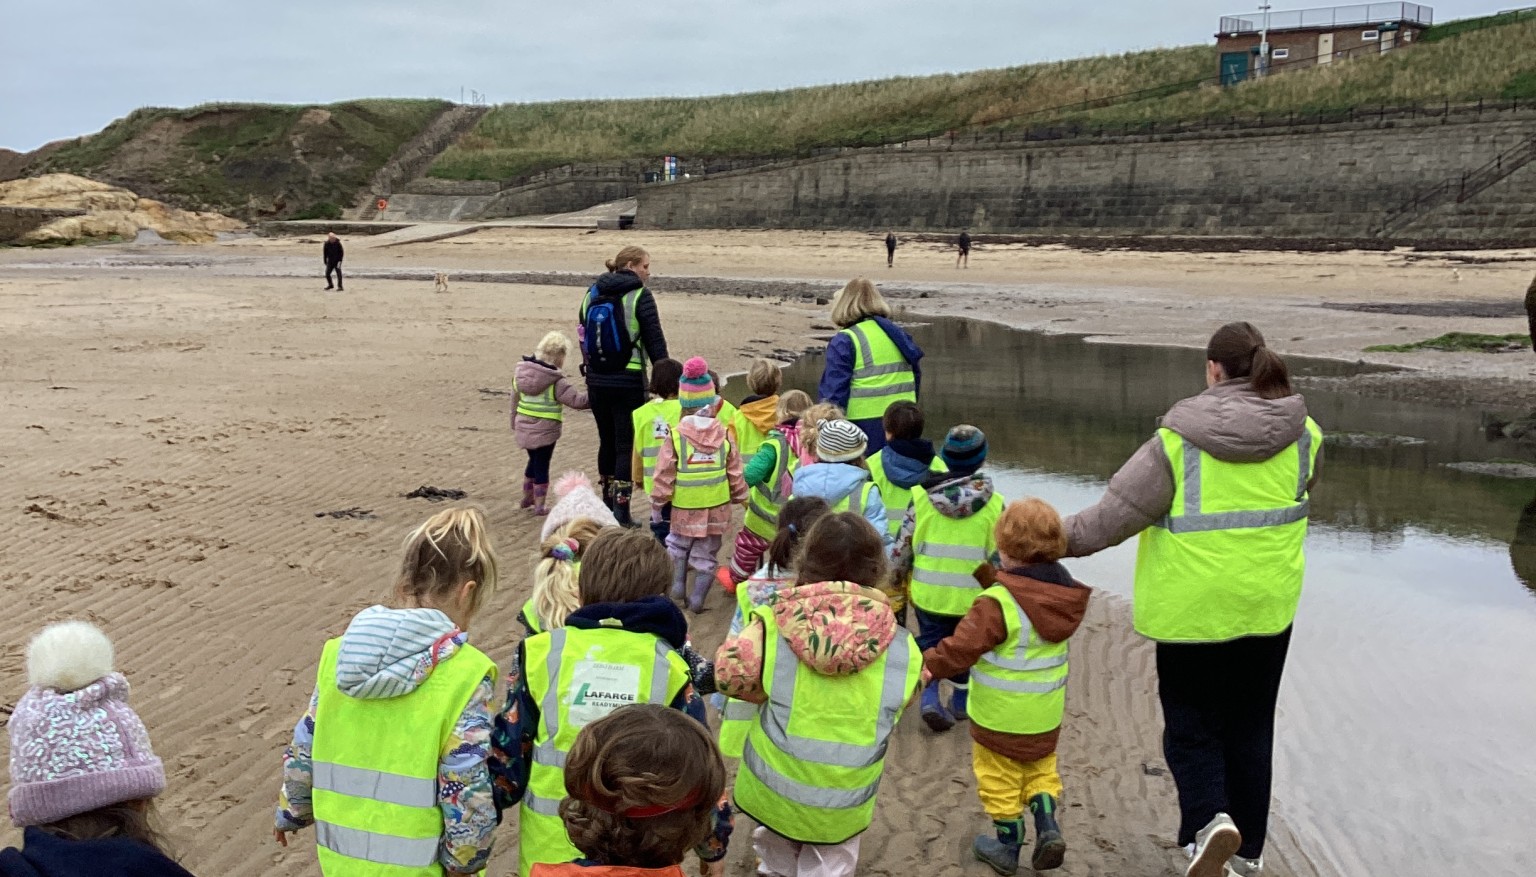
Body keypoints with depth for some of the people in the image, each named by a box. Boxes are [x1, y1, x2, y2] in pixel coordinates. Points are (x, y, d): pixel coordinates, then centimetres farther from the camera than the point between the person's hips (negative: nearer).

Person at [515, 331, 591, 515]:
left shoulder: (520, 372, 3)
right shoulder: (556, 382, -18)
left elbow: (515, 400, 12)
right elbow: (577, 400, -20)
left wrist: (514, 423, 23)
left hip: (523, 427, 6)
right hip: (545, 430, -6)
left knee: (534, 461, 24)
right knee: (542, 466, 5)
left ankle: (527, 498, 35)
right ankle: (539, 505, 10)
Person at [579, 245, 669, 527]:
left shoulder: (592, 294, 9)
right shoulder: (640, 296, -10)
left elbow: (583, 337, 14)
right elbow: (655, 341, -11)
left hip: (597, 381, 6)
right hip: (628, 382, -6)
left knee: (607, 441, 18)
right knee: (626, 445, -1)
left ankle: (608, 502, 26)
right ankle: (621, 510, -4)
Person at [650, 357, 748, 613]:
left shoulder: (676, 437, -11)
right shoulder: (723, 436, -5)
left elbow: (664, 474, -9)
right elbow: (735, 472, 1)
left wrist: (657, 503, 2)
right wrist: (739, 497, 16)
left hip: (684, 507, -1)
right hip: (716, 509, 1)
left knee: (679, 545, 24)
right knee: (706, 555, 12)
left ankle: (678, 585, 18)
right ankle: (697, 599, 13)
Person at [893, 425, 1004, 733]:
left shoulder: (922, 495, -9)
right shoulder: (993, 503, -10)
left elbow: (903, 544, -2)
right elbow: (999, 555, -5)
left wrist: (897, 575, 14)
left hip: (929, 592, 1)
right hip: (972, 596, 0)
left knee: (930, 643, 17)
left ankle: (929, 697, 1)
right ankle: (961, 701, 29)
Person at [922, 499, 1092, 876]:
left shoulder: (998, 603, -27)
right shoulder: (1064, 596, -5)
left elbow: (962, 647, -27)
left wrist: (926, 665, -15)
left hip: (999, 718, -6)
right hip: (1046, 716, 6)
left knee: (1001, 781, 12)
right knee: (1040, 769, 27)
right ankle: (1047, 827, 11)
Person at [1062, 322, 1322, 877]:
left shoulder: (1179, 441, -16)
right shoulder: (1302, 436, -4)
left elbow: (1115, 514, -15)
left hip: (1192, 609, -4)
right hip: (1268, 604, 4)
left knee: (1192, 726, 12)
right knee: (1250, 727, 18)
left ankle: (1210, 819, -12)